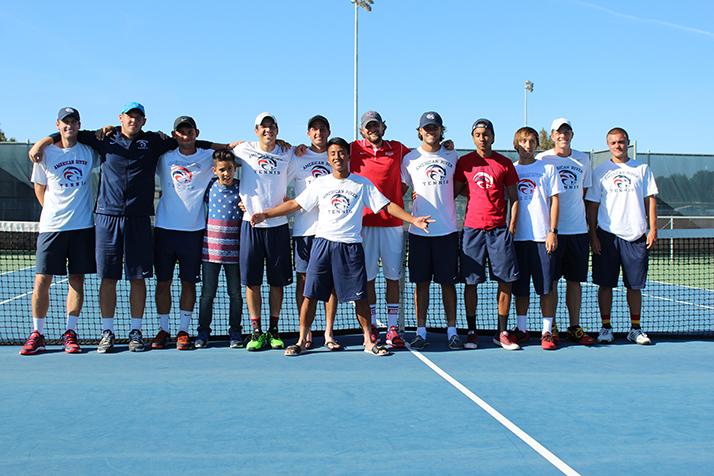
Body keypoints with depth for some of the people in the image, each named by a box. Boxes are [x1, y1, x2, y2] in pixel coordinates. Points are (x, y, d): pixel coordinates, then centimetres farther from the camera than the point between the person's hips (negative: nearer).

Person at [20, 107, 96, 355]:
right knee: (42, 280, -2)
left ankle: (70, 333, 13)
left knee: (77, 279, 3)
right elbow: (40, 188, 13)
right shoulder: (45, 154, 3)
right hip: (52, 227, -1)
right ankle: (37, 334, 9)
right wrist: (56, 212, 8)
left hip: (83, 226, 1)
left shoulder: (89, 151, 5)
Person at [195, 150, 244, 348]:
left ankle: (235, 332, 16)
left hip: (234, 250, -1)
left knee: (235, 293, 6)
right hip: (211, 248, 1)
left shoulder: (242, 188, -1)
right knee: (207, 293, 6)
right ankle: (203, 332, 16)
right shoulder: (209, 187, 2)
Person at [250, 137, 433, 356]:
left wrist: (413, 219, -6)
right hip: (323, 242, 1)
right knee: (310, 295, 0)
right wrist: (265, 214, 5)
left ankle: (368, 341, 14)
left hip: (351, 246, -1)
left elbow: (387, 205, 5)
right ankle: (302, 341, 11)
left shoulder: (362, 184, 7)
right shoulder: (320, 184, 10)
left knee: (360, 296, 1)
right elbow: (294, 204, 11)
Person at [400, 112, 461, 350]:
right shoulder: (410, 159, 5)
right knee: (421, 282, 3)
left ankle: (452, 331, 12)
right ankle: (421, 332, 11)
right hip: (419, 230, 0)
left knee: (448, 282, 4)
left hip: (447, 230, 1)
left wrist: (444, 197, 5)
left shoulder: (452, 157, 8)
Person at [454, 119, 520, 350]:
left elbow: (514, 198, 10)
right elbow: (453, 192, 12)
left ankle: (502, 333, 8)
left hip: (499, 228, 1)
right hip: (472, 228, -1)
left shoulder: (505, 163, 8)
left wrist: (512, 227, 2)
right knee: (470, 281, 1)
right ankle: (471, 331, 11)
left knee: (506, 280, -1)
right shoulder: (464, 162, 7)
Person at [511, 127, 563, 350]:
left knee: (545, 286, -2)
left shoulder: (547, 168, 6)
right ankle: (521, 329, 17)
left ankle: (547, 332, 5)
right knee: (520, 287, 6)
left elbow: (554, 200, 4)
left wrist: (553, 231, -5)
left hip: (542, 236, -2)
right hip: (517, 237, 2)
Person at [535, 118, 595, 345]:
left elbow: (586, 191, 17)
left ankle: (575, 327, 17)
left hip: (578, 229, 3)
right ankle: (551, 328, 8)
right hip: (551, 230, -3)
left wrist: (589, 223, 12)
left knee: (575, 280, 8)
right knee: (550, 280, 0)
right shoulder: (542, 159, 1)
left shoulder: (583, 159, 12)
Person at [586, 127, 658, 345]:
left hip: (635, 236, 1)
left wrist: (652, 229, -1)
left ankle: (635, 329, 15)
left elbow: (650, 200, 8)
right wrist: (593, 235, -2)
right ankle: (606, 328, 10)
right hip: (607, 236, -1)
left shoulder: (642, 169, 8)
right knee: (605, 284, 1)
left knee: (635, 285, 5)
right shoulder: (600, 171, 6)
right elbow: (593, 205, 5)